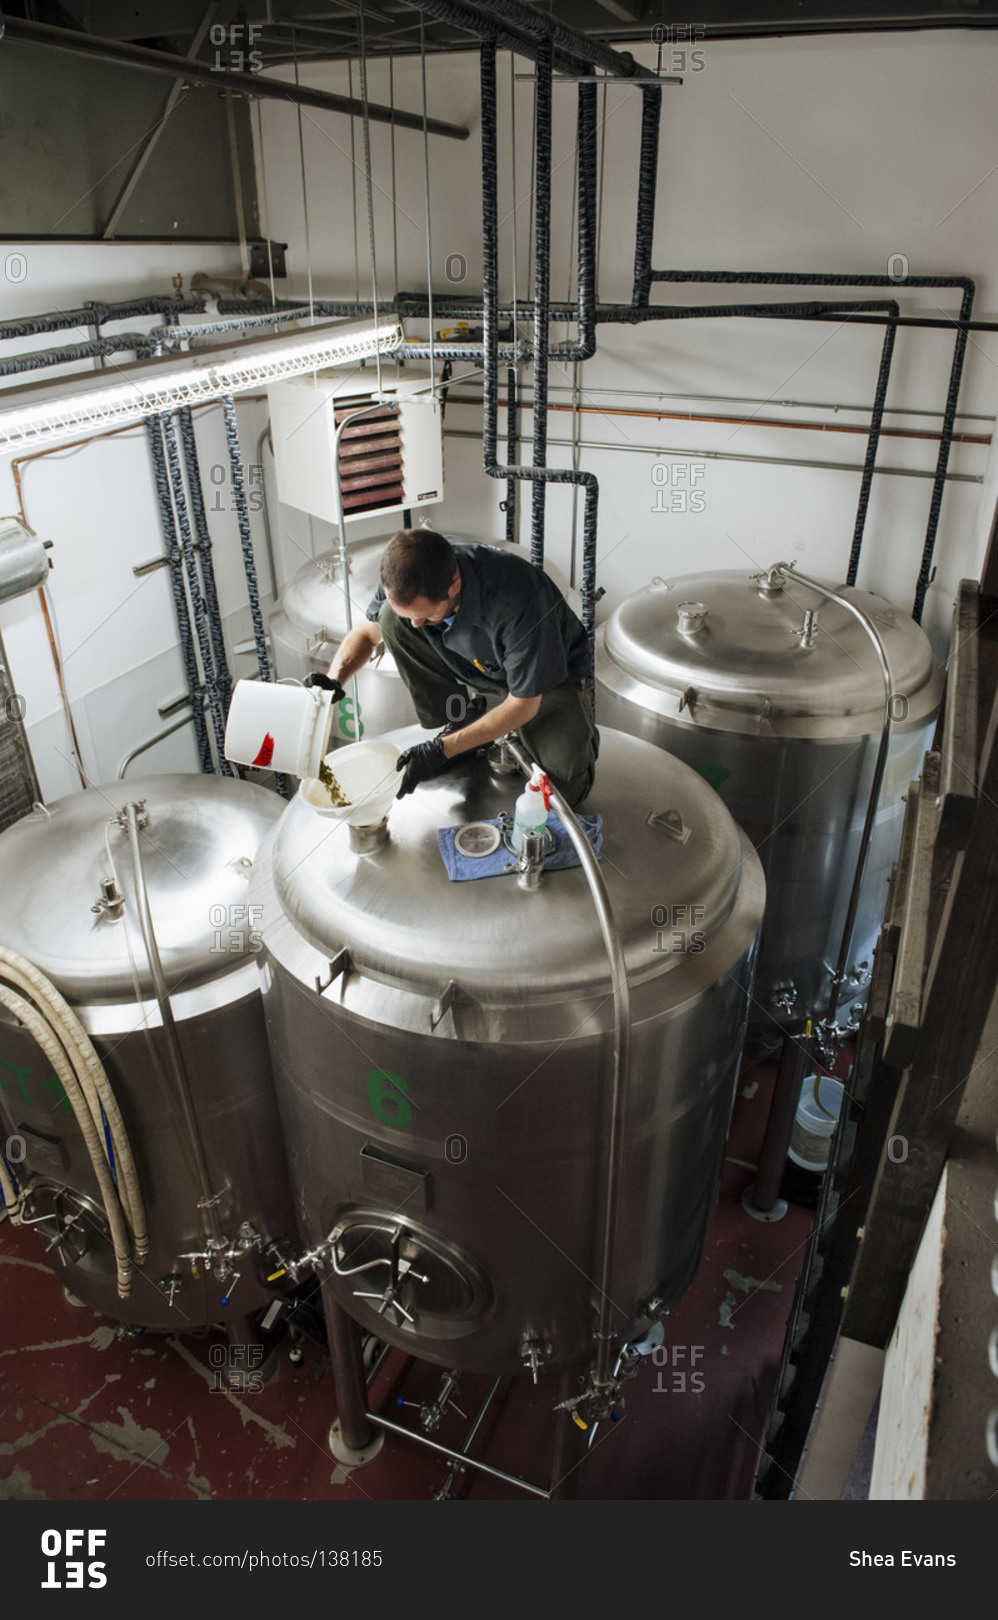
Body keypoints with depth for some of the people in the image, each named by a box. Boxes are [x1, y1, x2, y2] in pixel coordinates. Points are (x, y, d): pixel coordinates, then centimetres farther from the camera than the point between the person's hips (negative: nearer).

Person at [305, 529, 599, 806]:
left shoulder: (518, 600, -40)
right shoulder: (408, 577, -24)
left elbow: (523, 705, -28)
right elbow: (366, 631, -2)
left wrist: (442, 749, -29)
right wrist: (334, 679, -23)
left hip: (550, 677, -4)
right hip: (479, 665, 5)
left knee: (565, 788, -24)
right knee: (390, 616, -19)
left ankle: (581, 734, 13)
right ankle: (463, 721, -1)